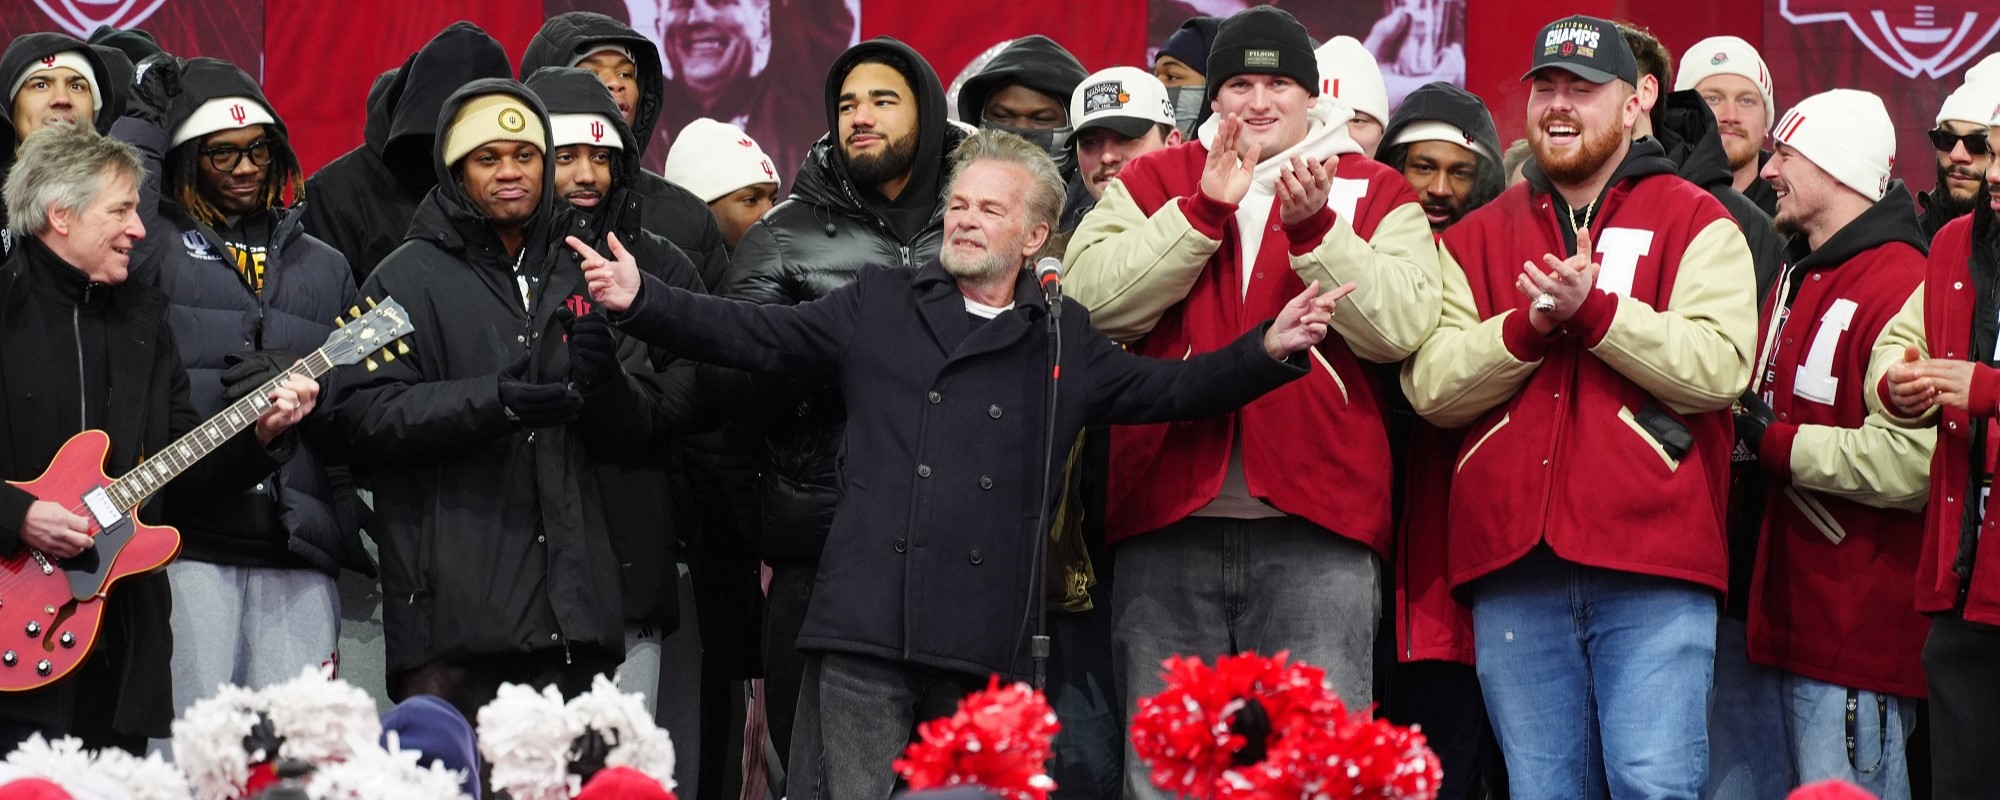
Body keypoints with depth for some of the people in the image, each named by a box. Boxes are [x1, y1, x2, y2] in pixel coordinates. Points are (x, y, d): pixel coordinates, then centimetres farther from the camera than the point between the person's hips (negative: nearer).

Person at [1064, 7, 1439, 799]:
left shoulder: (1376, 193, 9)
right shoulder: (1152, 183, 12)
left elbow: (1400, 324, -6)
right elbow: (1093, 301, -4)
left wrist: (1312, 227, -14)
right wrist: (1205, 208, -8)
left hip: (1315, 528, -1)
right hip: (1168, 527, 1)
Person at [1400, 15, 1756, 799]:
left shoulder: (1695, 224, 6)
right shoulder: (1475, 239, 15)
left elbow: (1721, 367, -9)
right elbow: (1429, 387, 4)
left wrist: (1593, 310, -14)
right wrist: (1528, 324, -10)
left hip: (1651, 561, -3)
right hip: (1513, 564, 3)